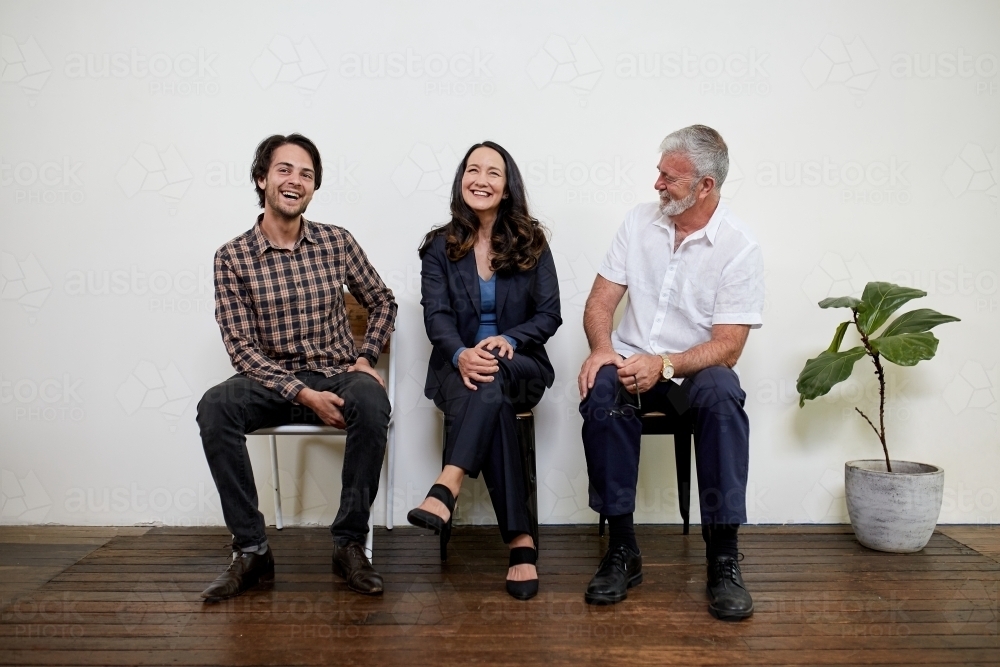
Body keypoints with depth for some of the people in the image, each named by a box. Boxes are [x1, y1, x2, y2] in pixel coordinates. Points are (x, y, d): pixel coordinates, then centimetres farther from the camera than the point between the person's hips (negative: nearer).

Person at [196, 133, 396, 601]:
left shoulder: (337, 242, 2)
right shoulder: (233, 257, -3)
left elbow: (382, 302, 15)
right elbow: (241, 346, -7)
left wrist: (365, 358, -2)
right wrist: (302, 393, -19)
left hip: (336, 375, 0)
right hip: (273, 381, 0)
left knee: (372, 402, -33)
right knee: (214, 407, -30)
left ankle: (349, 544, -18)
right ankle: (251, 550, -17)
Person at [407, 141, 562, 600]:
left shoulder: (531, 242, 5)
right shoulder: (440, 246, 5)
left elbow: (549, 315, 0)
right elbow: (436, 316, -5)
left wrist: (507, 340, -21)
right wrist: (461, 354, -28)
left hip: (520, 367, 0)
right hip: (458, 367, 0)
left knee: (491, 380, -37)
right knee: (490, 399, -35)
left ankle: (447, 488, -48)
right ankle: (520, 541, -35)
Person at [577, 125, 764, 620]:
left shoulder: (739, 248, -7)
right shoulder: (640, 221, 5)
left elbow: (727, 347, -12)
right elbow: (600, 301, 2)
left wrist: (664, 365, -28)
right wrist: (602, 348, -19)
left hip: (694, 372, -2)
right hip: (630, 363, 2)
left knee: (723, 394, -35)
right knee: (601, 390, -31)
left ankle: (723, 558, -25)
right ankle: (622, 549, -21)